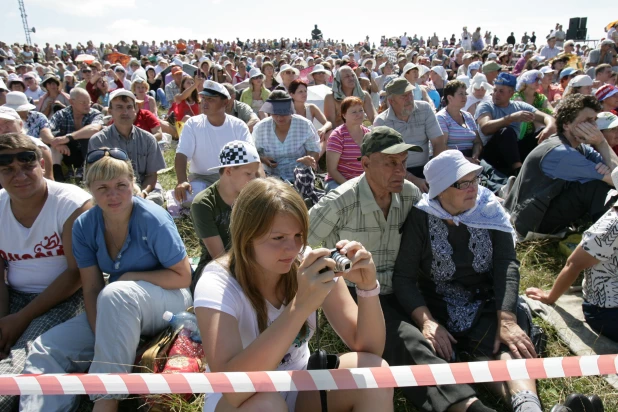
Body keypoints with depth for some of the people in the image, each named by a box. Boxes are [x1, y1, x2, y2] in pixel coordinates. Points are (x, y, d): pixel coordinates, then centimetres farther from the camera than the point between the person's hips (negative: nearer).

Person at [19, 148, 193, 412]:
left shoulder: (153, 220, -20)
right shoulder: (84, 226, -5)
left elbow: (183, 277, -14)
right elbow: (92, 290, -5)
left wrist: (132, 277, -19)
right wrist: (102, 339, -18)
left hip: (166, 301, -5)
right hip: (116, 311, 5)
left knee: (116, 294, -36)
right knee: (47, 349, -14)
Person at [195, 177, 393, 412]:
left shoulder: (310, 265, -15)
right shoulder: (216, 284, -24)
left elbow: (369, 349, -15)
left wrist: (368, 288, -33)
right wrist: (300, 306, -47)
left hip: (300, 386, 3)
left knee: (375, 369, -22)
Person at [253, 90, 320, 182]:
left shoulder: (305, 125, -5)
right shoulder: (260, 128, -1)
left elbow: (315, 153, -1)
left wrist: (309, 159, -25)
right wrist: (262, 159, -12)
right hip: (272, 179, 1)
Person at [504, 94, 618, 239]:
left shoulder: (580, 147, 5)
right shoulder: (560, 152, -23)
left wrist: (601, 143, -22)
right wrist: (601, 142, -19)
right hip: (531, 222, -9)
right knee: (599, 185, -19)